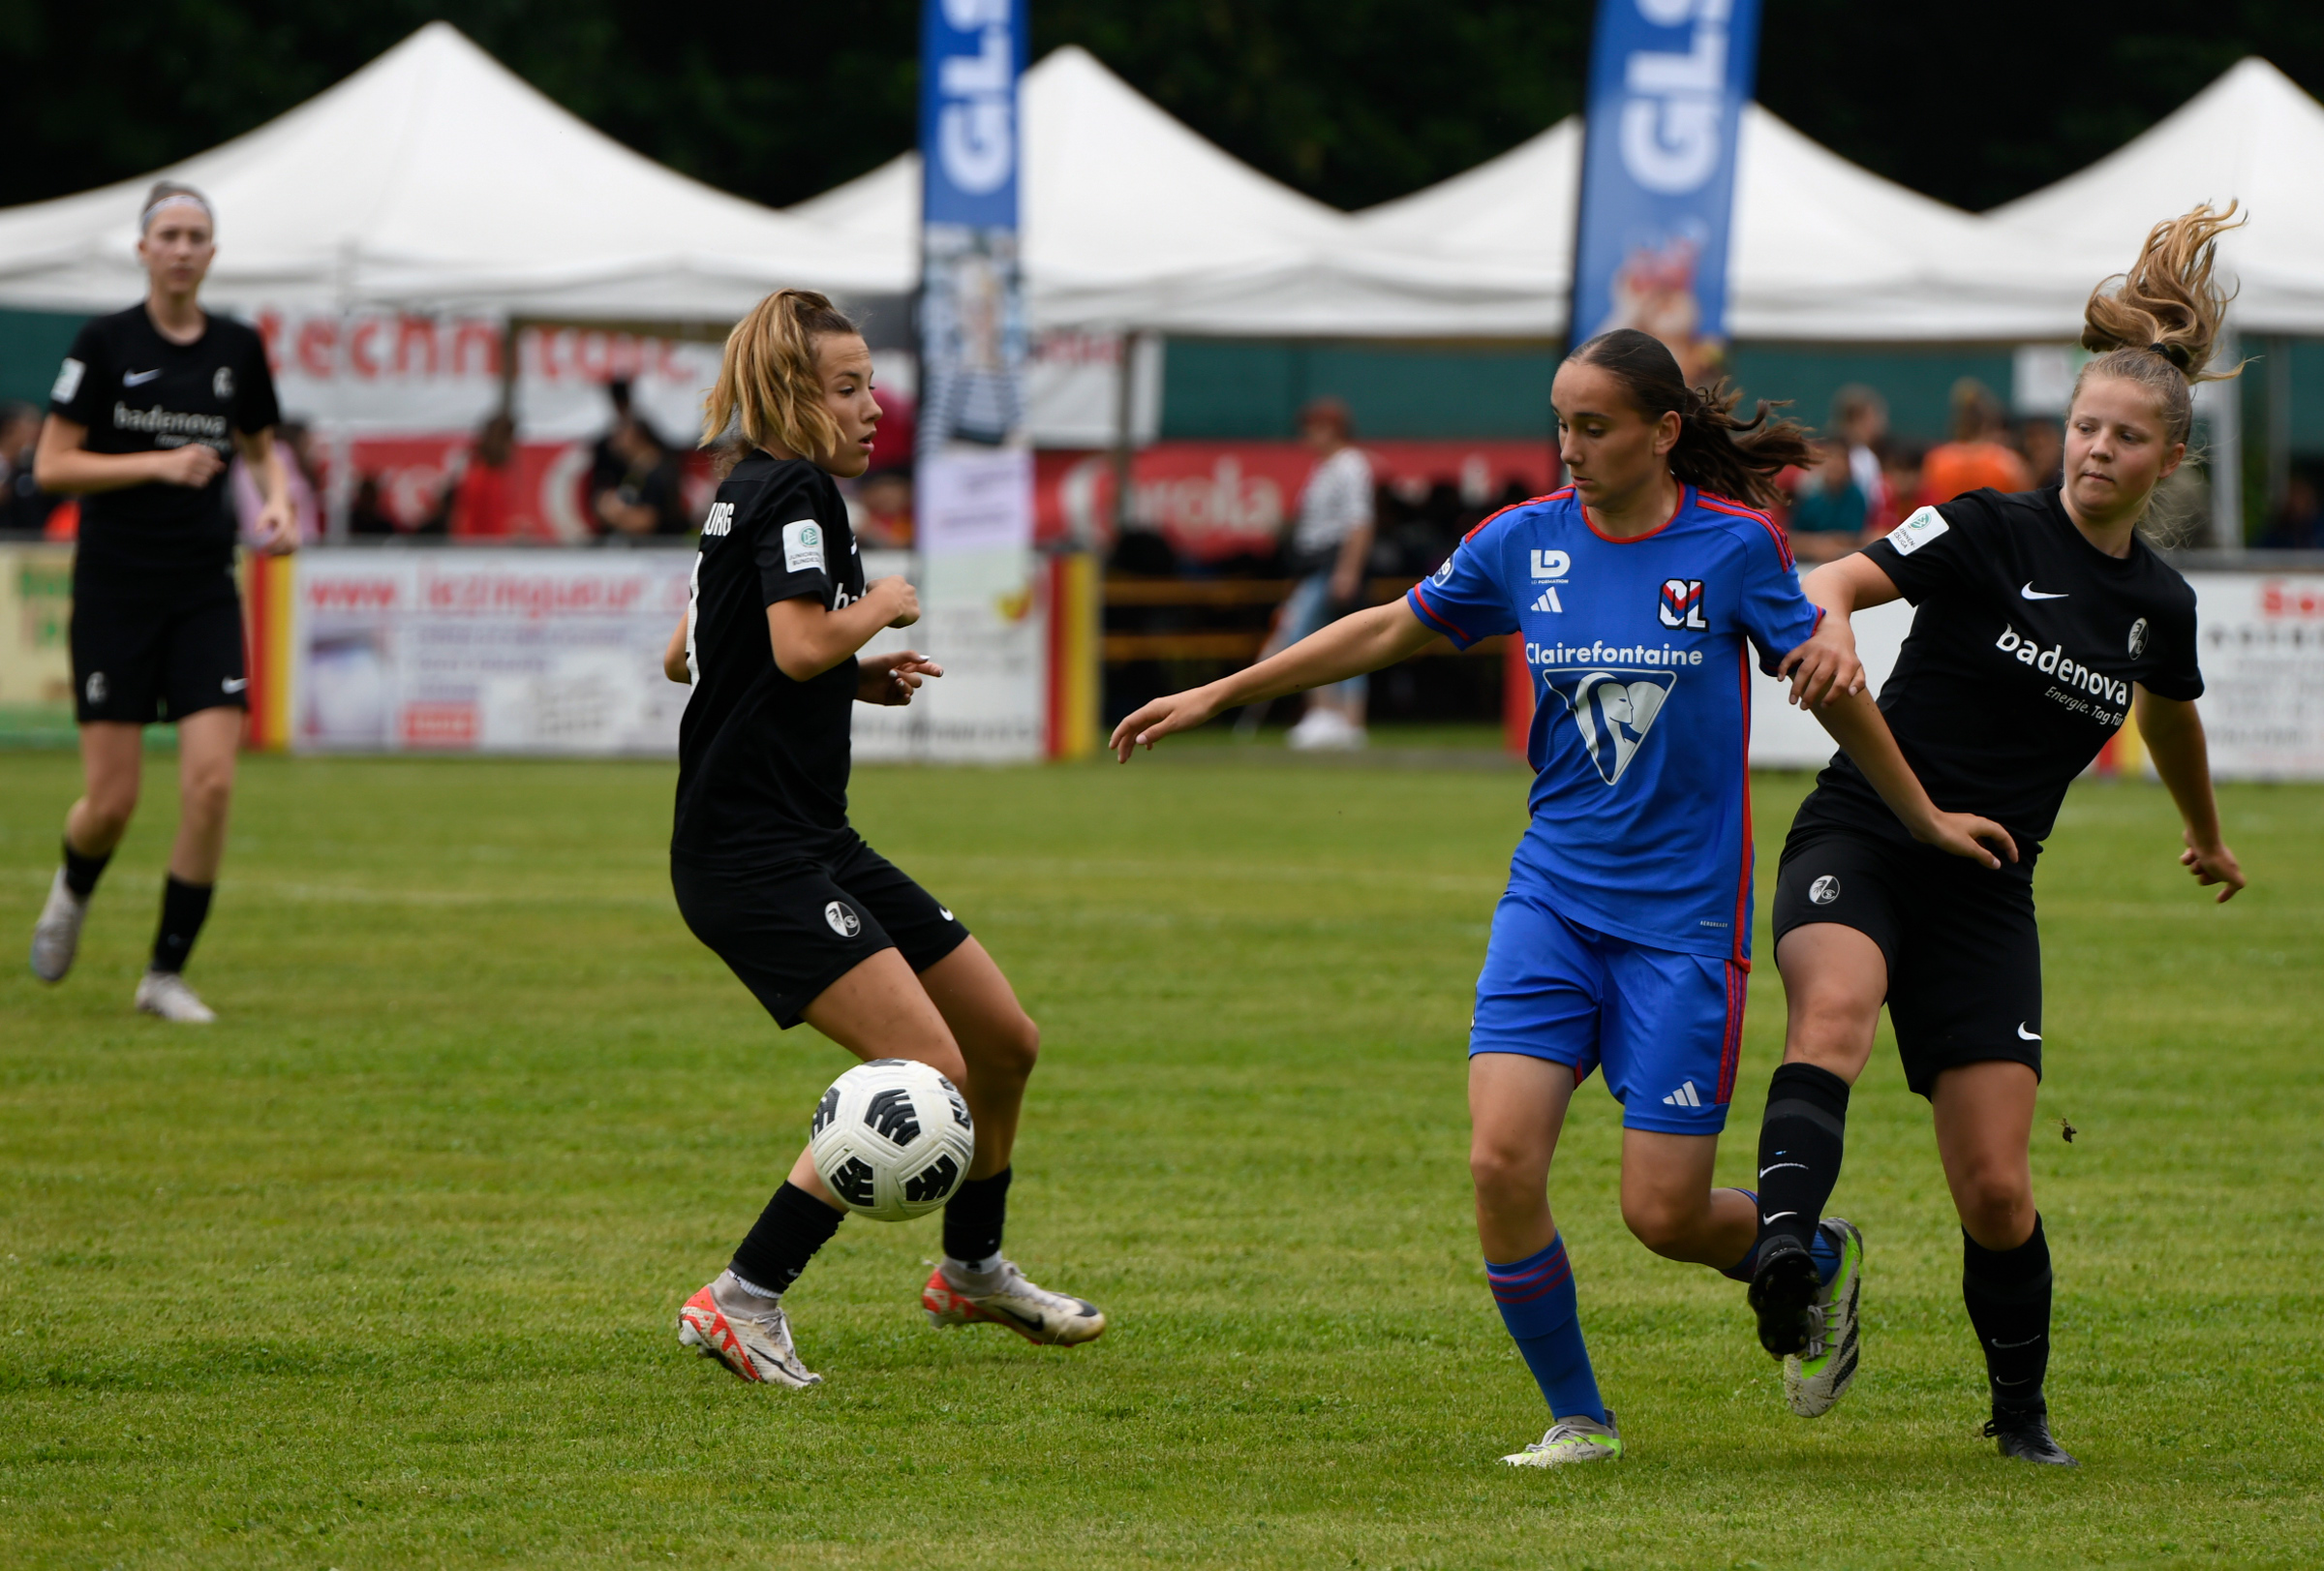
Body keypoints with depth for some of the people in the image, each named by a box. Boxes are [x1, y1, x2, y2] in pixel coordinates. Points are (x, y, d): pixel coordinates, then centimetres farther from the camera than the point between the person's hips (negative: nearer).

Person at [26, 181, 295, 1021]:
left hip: (204, 594, 3)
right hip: (115, 591, -3)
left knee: (211, 782, -12)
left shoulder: (237, 348, 4)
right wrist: (156, 463, -18)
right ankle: (73, 890, 33)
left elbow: (262, 447, 20)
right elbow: (51, 464, -7)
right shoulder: (105, 342, -6)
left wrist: (277, 503, 0)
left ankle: (167, 973, 1)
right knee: (113, 799, -3)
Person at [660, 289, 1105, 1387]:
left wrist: (856, 677, 20)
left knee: (1005, 1040, 15)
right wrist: (881, 606, -7)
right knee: (929, 1067, -21)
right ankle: (742, 1301, -18)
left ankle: (972, 1270, 37)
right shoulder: (796, 491, -12)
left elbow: (684, 656, 27)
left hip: (813, 843, 11)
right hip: (752, 854, -11)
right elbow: (802, 644, -27)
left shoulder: (749, 496, 17)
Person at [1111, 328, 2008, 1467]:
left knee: (1664, 1214, -5)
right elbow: (1388, 630, 13)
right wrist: (1215, 696, 14)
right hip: (1553, 894, 3)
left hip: (1683, 914, -3)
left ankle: (1810, 1257, 30)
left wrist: (1921, 816, 14)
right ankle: (1576, 1418, 5)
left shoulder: (1734, 547, -7)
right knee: (1501, 1160, -14)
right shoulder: (1525, 542, 1)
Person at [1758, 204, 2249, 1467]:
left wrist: (2208, 839, 47)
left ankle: (2021, 1408, 22)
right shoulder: (1990, 533, -5)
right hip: (1860, 840, -3)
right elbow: (1834, 579, -19)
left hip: (1985, 890, 3)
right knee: (1835, 1007, -38)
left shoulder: (2158, 607, 9)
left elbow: (2172, 723, 31)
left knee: (1995, 1188, -1)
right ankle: (1786, 1251, -55)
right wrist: (1827, 619, -42)